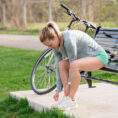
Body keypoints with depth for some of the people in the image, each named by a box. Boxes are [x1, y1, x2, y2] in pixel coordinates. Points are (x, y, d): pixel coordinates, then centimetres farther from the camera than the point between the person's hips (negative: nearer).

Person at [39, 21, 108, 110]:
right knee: (62, 64, -11)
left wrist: (69, 83, -13)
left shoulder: (68, 40, -31)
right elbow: (58, 68, -3)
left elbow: (72, 63, -24)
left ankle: (72, 100, -21)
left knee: (74, 65, -33)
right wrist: (58, 90, -4)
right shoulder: (56, 44, -5)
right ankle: (66, 97, -7)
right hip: (86, 57, 9)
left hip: (99, 56, -9)